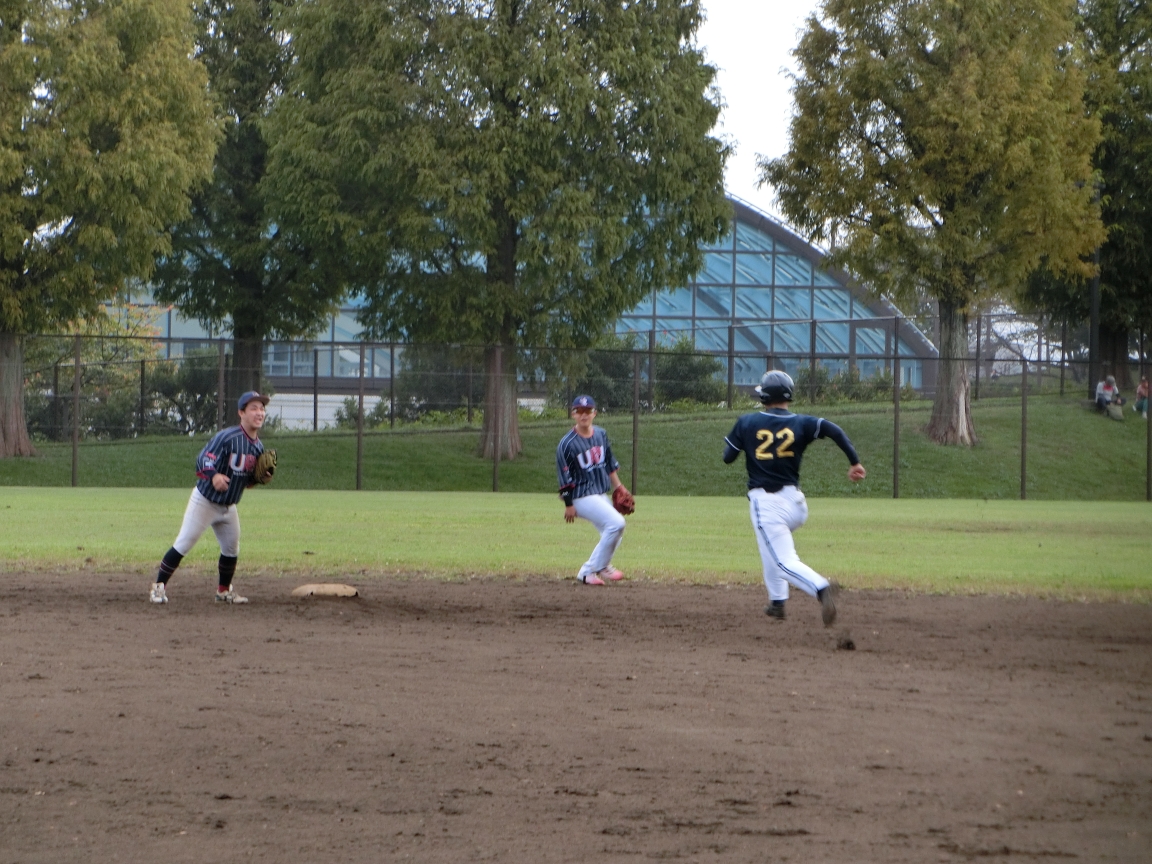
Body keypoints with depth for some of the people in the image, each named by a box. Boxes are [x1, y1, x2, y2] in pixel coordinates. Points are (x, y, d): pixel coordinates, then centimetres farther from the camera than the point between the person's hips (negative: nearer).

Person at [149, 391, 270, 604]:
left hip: (228, 507, 7)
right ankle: (159, 586, 1)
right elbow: (203, 460, -29)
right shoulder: (226, 437, -23)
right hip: (205, 501, -7)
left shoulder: (258, 447, 1)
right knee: (183, 545, -6)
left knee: (232, 549, 15)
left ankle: (224, 591, 33)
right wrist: (214, 475, -48)